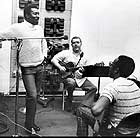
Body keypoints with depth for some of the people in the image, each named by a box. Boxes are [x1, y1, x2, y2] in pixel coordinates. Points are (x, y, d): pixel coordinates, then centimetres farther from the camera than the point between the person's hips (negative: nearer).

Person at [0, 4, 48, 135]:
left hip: (39, 66, 6)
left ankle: (30, 121, 26)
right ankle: (29, 125, 2)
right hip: (27, 68, -6)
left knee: (35, 94, 12)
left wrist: (44, 54, 16)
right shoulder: (18, 28, -13)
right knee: (32, 96, -11)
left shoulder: (39, 28, 7)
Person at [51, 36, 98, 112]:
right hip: (68, 76, -4)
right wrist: (60, 67, -17)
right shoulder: (66, 53, 4)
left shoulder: (84, 57, 15)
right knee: (71, 83, -38)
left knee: (93, 88, -16)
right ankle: (69, 102, -12)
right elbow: (53, 59, -1)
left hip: (80, 78, 4)